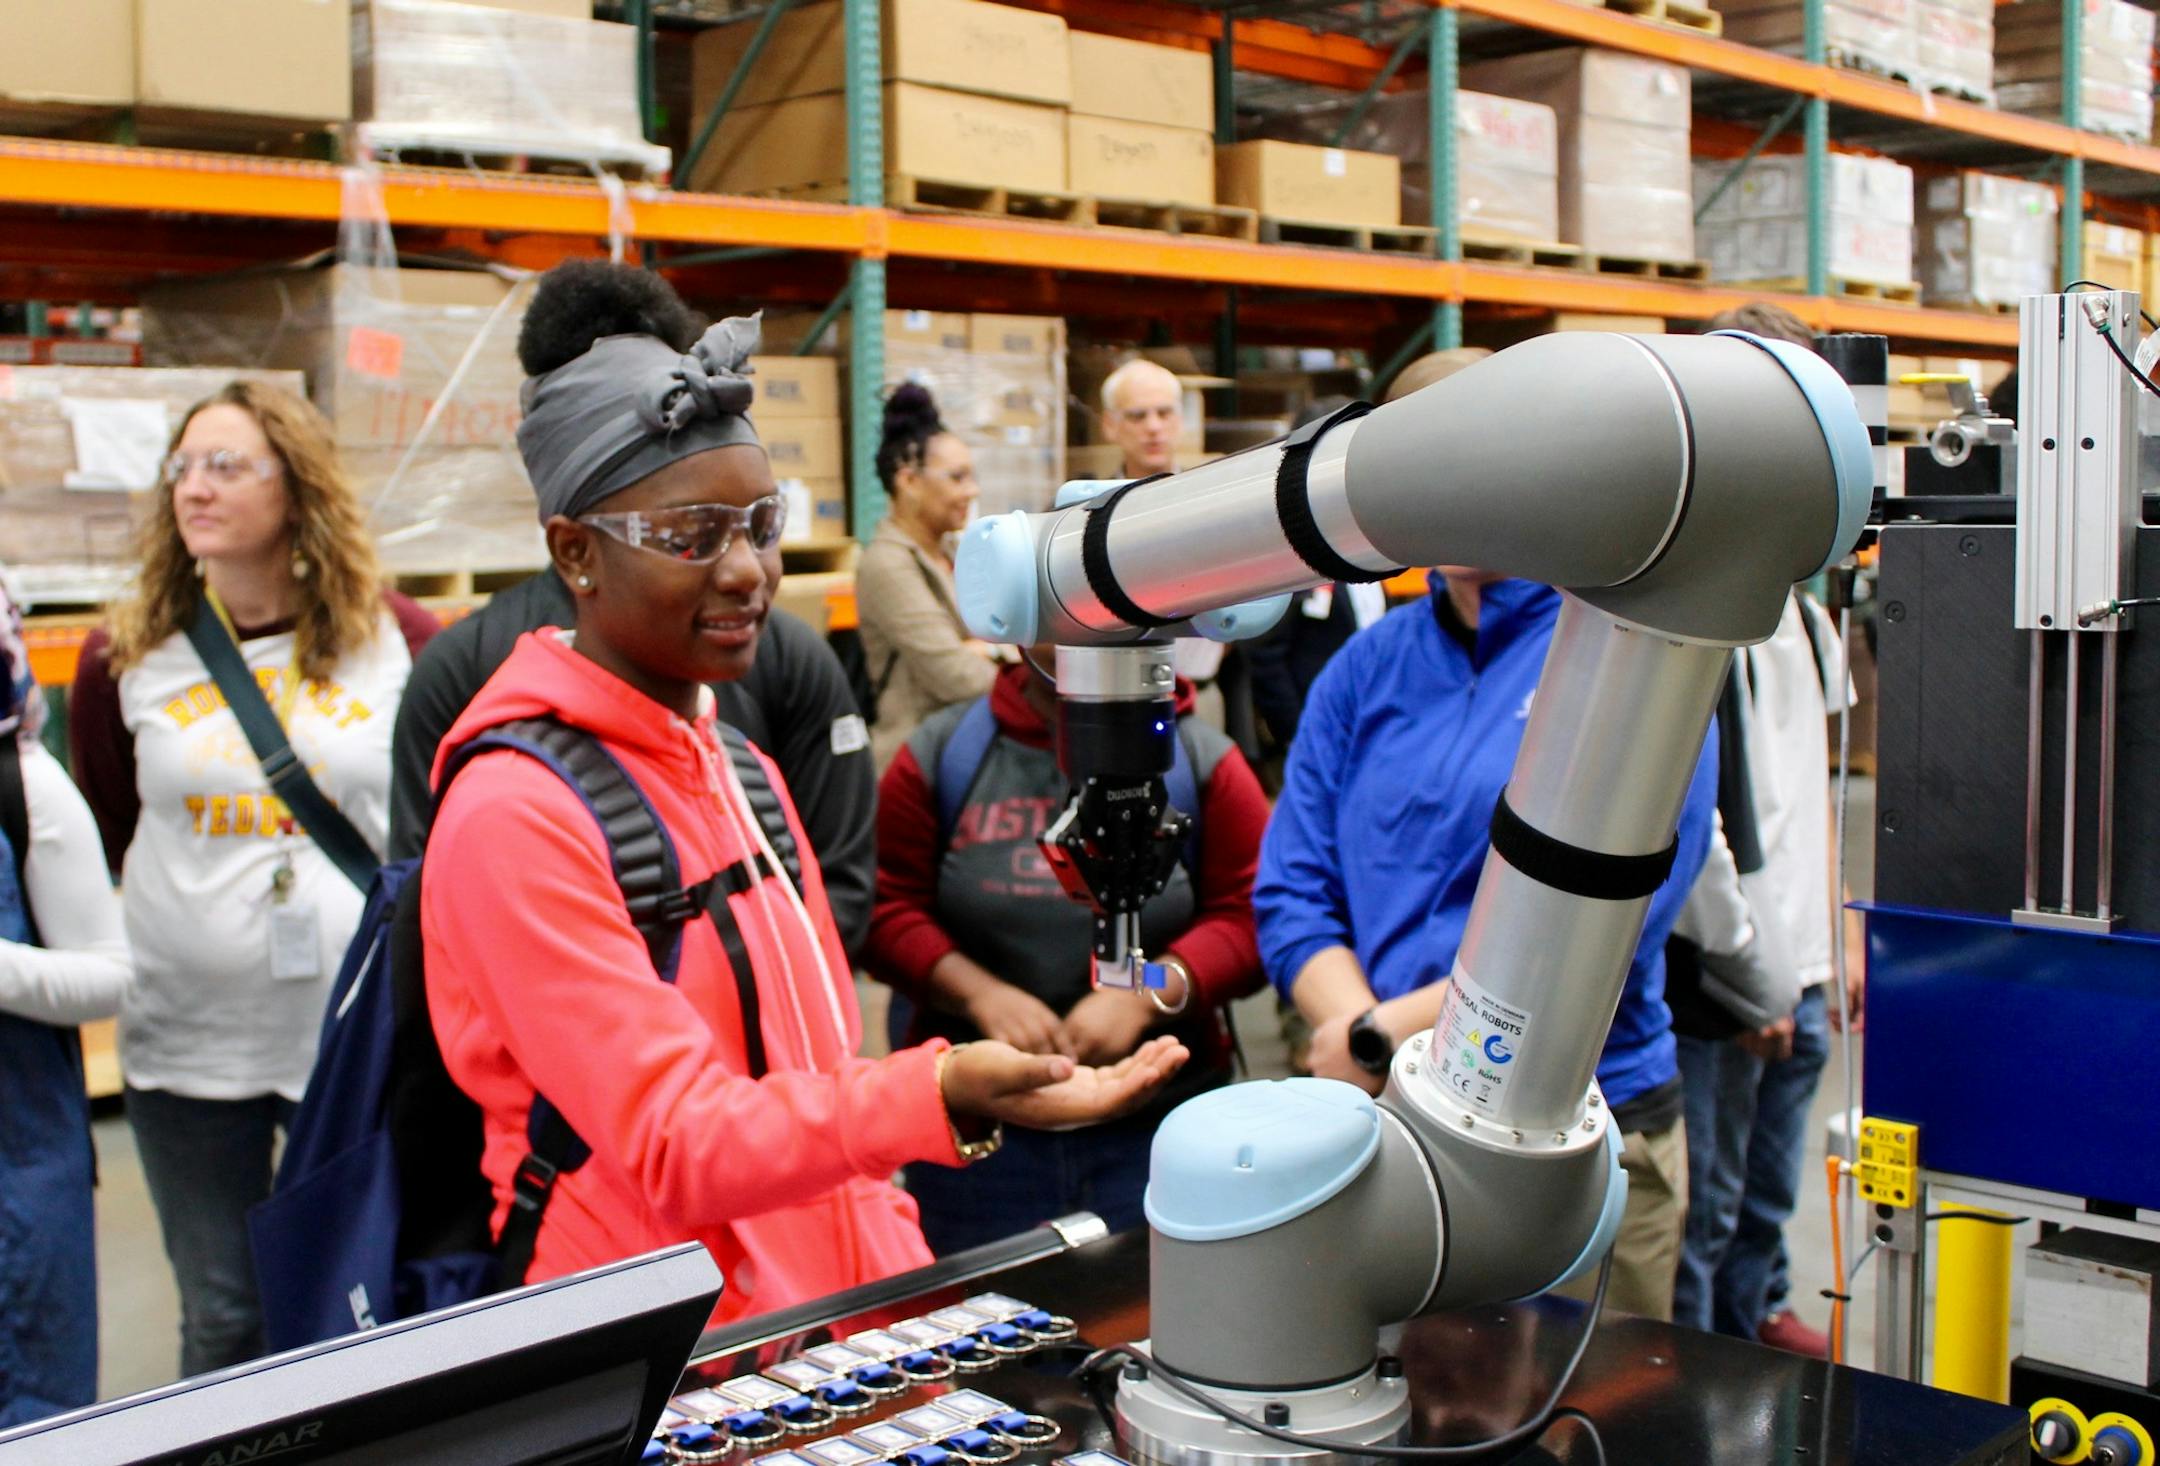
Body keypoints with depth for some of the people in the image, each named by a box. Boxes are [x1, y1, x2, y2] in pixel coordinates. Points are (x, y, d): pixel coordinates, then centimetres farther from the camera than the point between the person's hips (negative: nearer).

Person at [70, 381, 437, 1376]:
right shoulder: (123, 660, 1)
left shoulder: (398, 641, -4)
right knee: (222, 1319, 12)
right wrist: (192, 901, 5)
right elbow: (102, 843, 14)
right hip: (187, 1042, 1)